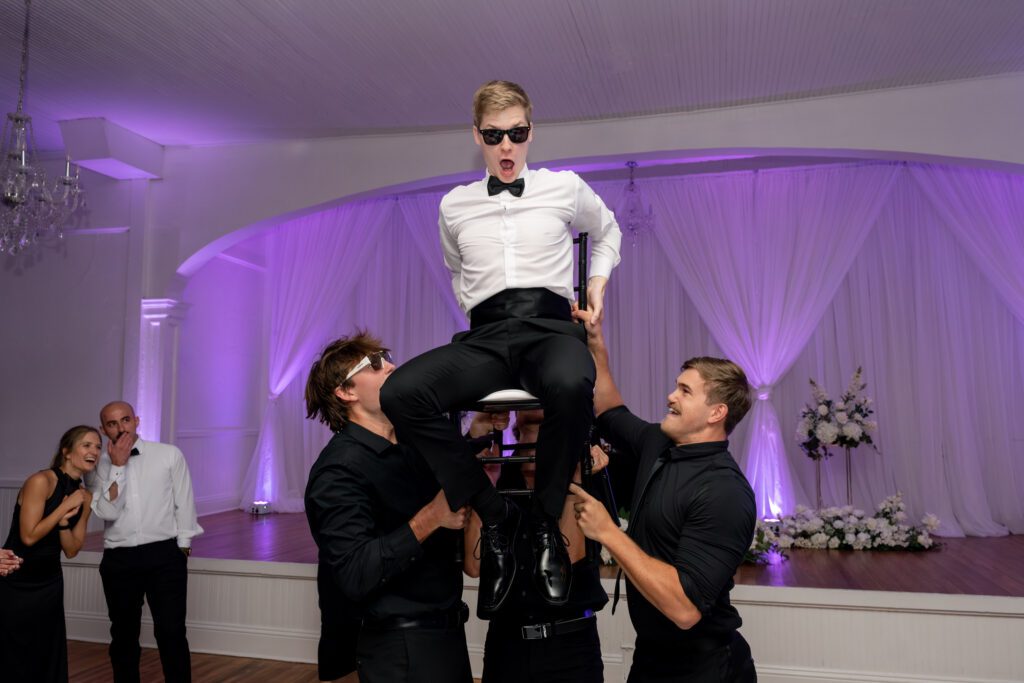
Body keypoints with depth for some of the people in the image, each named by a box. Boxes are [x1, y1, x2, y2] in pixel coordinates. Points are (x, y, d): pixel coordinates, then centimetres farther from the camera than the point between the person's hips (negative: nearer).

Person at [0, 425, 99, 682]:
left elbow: (72, 550, 2)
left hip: (49, 583, 6)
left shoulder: (85, 496, 3)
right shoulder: (41, 481, -17)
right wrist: (65, 507, -18)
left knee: (49, 657, 11)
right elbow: (29, 536, -20)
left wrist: (64, 521, -15)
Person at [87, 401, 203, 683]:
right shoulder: (99, 465, 3)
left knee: (171, 632, -4)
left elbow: (184, 503, 2)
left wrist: (183, 547, 3)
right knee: (123, 635, 15)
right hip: (118, 559, 2)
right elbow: (107, 512, -11)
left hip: (164, 555, -2)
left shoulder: (169, 454, -2)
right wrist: (117, 466, -15)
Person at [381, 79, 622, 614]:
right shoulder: (455, 205, 19)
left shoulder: (565, 188, 15)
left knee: (571, 385, -41)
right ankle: (492, 514, -15)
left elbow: (608, 232, 33)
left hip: (551, 325, -2)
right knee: (399, 393, -29)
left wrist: (597, 282, 17)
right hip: (485, 334, 2)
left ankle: (545, 519, -15)